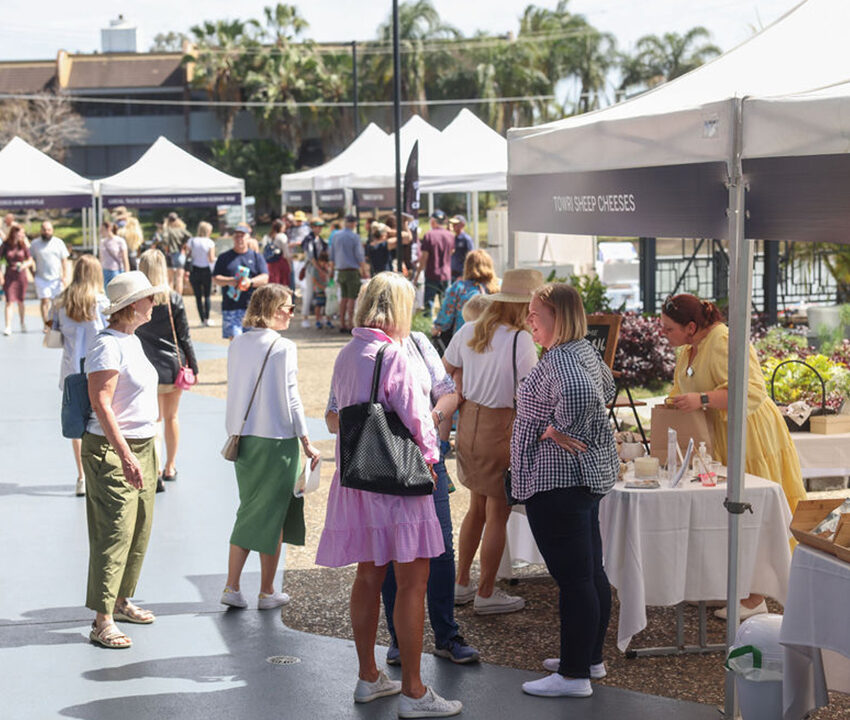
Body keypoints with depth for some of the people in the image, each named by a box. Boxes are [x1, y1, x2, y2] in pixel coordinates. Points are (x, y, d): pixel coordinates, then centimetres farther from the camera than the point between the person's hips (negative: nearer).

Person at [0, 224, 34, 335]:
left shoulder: (24, 246, 0)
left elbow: (30, 261, 4)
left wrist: (23, 266, -17)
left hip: (21, 276, 1)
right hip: (9, 277, -1)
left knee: (20, 302, 10)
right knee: (9, 302, -8)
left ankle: (23, 324, 29)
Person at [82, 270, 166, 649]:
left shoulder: (133, 341, 14)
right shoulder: (107, 345, -16)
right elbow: (101, 405, -23)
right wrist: (125, 455, -28)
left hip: (141, 446, 10)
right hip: (111, 450, -9)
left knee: (139, 530, 14)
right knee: (114, 533, -10)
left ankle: (121, 601, 27)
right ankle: (102, 621, -7)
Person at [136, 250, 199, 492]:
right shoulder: (174, 300, -6)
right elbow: (184, 337, -2)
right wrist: (194, 367, 7)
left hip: (148, 368, -1)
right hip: (174, 365, 1)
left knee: (154, 420, 3)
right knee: (171, 417, 17)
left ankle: (156, 473, -10)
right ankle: (170, 467, 30)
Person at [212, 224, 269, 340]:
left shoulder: (256, 257, 12)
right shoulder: (224, 257, 13)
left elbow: (264, 278, 1)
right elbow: (215, 278, 7)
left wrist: (250, 282, -19)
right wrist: (229, 281, -14)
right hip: (231, 307, 0)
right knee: (234, 338, -10)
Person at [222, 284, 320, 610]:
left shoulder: (236, 345, 5)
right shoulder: (283, 347, -13)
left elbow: (234, 393, 10)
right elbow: (290, 399, -13)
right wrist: (306, 442, -6)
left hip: (243, 437, 6)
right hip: (276, 439, -6)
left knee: (249, 510, 16)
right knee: (273, 514, 6)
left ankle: (232, 587, 10)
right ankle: (267, 592, 13)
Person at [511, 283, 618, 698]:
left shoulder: (558, 359, -18)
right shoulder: (585, 351, 14)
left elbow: (580, 393, -38)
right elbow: (606, 387, 34)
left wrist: (557, 430, -23)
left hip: (557, 480, -11)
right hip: (589, 473, 11)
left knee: (572, 578, -7)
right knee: (591, 573, 16)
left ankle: (574, 675, -3)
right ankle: (591, 657, 27)